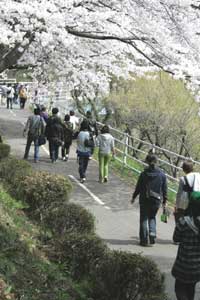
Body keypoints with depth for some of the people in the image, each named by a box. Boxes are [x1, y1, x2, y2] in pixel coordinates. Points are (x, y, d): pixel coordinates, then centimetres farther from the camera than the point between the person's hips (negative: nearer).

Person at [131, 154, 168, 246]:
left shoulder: (144, 174, -10)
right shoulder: (162, 175, -4)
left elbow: (138, 187, -3)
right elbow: (164, 189, 1)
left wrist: (133, 197, 11)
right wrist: (164, 201, 11)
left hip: (144, 200, -2)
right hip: (156, 200, 2)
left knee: (143, 218, 11)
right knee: (152, 217, 21)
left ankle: (144, 240, 10)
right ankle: (152, 234, 0)